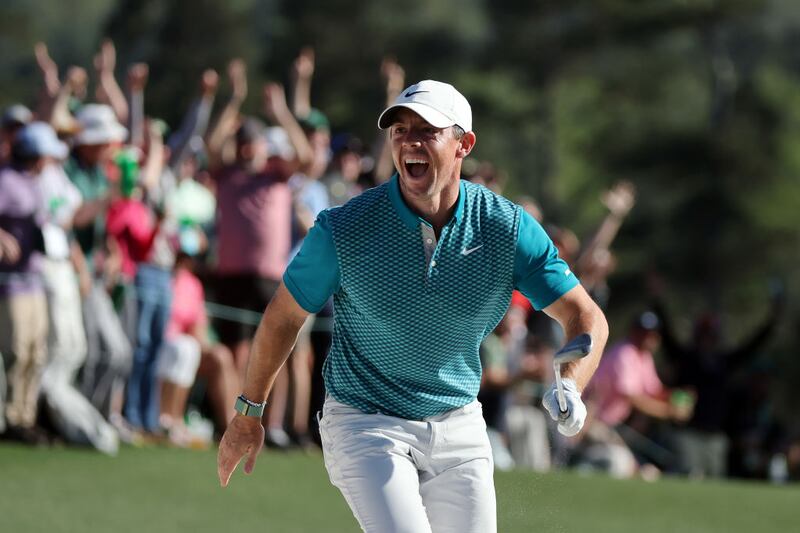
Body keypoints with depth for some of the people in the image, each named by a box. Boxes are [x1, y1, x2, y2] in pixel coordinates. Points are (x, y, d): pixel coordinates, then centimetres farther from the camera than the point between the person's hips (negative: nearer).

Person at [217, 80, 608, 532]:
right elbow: (284, 317, -1)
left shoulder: (509, 228, -11)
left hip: (460, 427, 4)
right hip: (365, 426, -4)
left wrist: (571, 388, -30)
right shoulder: (344, 228, -16)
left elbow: (587, 316, -10)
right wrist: (249, 412, 7)